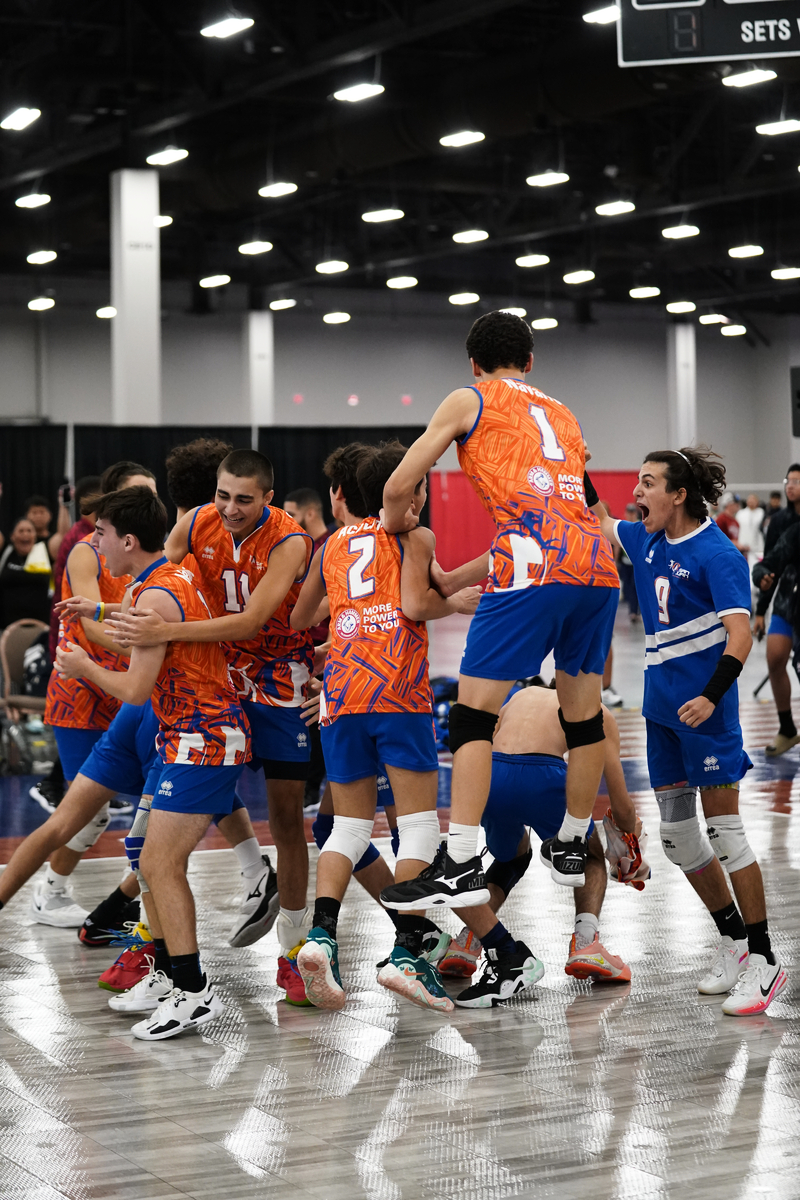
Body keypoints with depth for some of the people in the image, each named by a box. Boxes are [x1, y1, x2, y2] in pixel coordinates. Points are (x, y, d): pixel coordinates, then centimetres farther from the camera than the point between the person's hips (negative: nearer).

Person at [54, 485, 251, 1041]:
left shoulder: (156, 596, -16)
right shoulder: (179, 575, 14)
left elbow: (136, 689, -17)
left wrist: (86, 668, 1)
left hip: (200, 742, -10)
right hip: (217, 733, 10)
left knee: (160, 865, -10)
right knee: (159, 863, 13)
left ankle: (194, 992, -10)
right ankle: (179, 976, 19)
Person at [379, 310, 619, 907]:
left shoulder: (470, 400, 13)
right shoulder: (564, 416, 30)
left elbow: (400, 488, 8)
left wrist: (398, 525, 33)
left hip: (534, 566, -6)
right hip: (597, 564, 6)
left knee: (474, 713, -3)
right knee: (584, 710, 17)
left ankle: (462, 869, -10)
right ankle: (573, 850, 30)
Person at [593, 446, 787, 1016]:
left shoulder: (717, 554, -14)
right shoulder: (646, 540, 10)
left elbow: (740, 635, -22)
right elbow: (601, 523, 31)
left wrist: (712, 696, -34)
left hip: (703, 707, -8)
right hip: (662, 706, 8)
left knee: (724, 830, -7)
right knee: (677, 835, 10)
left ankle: (765, 961, -1)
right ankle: (735, 942, 23)